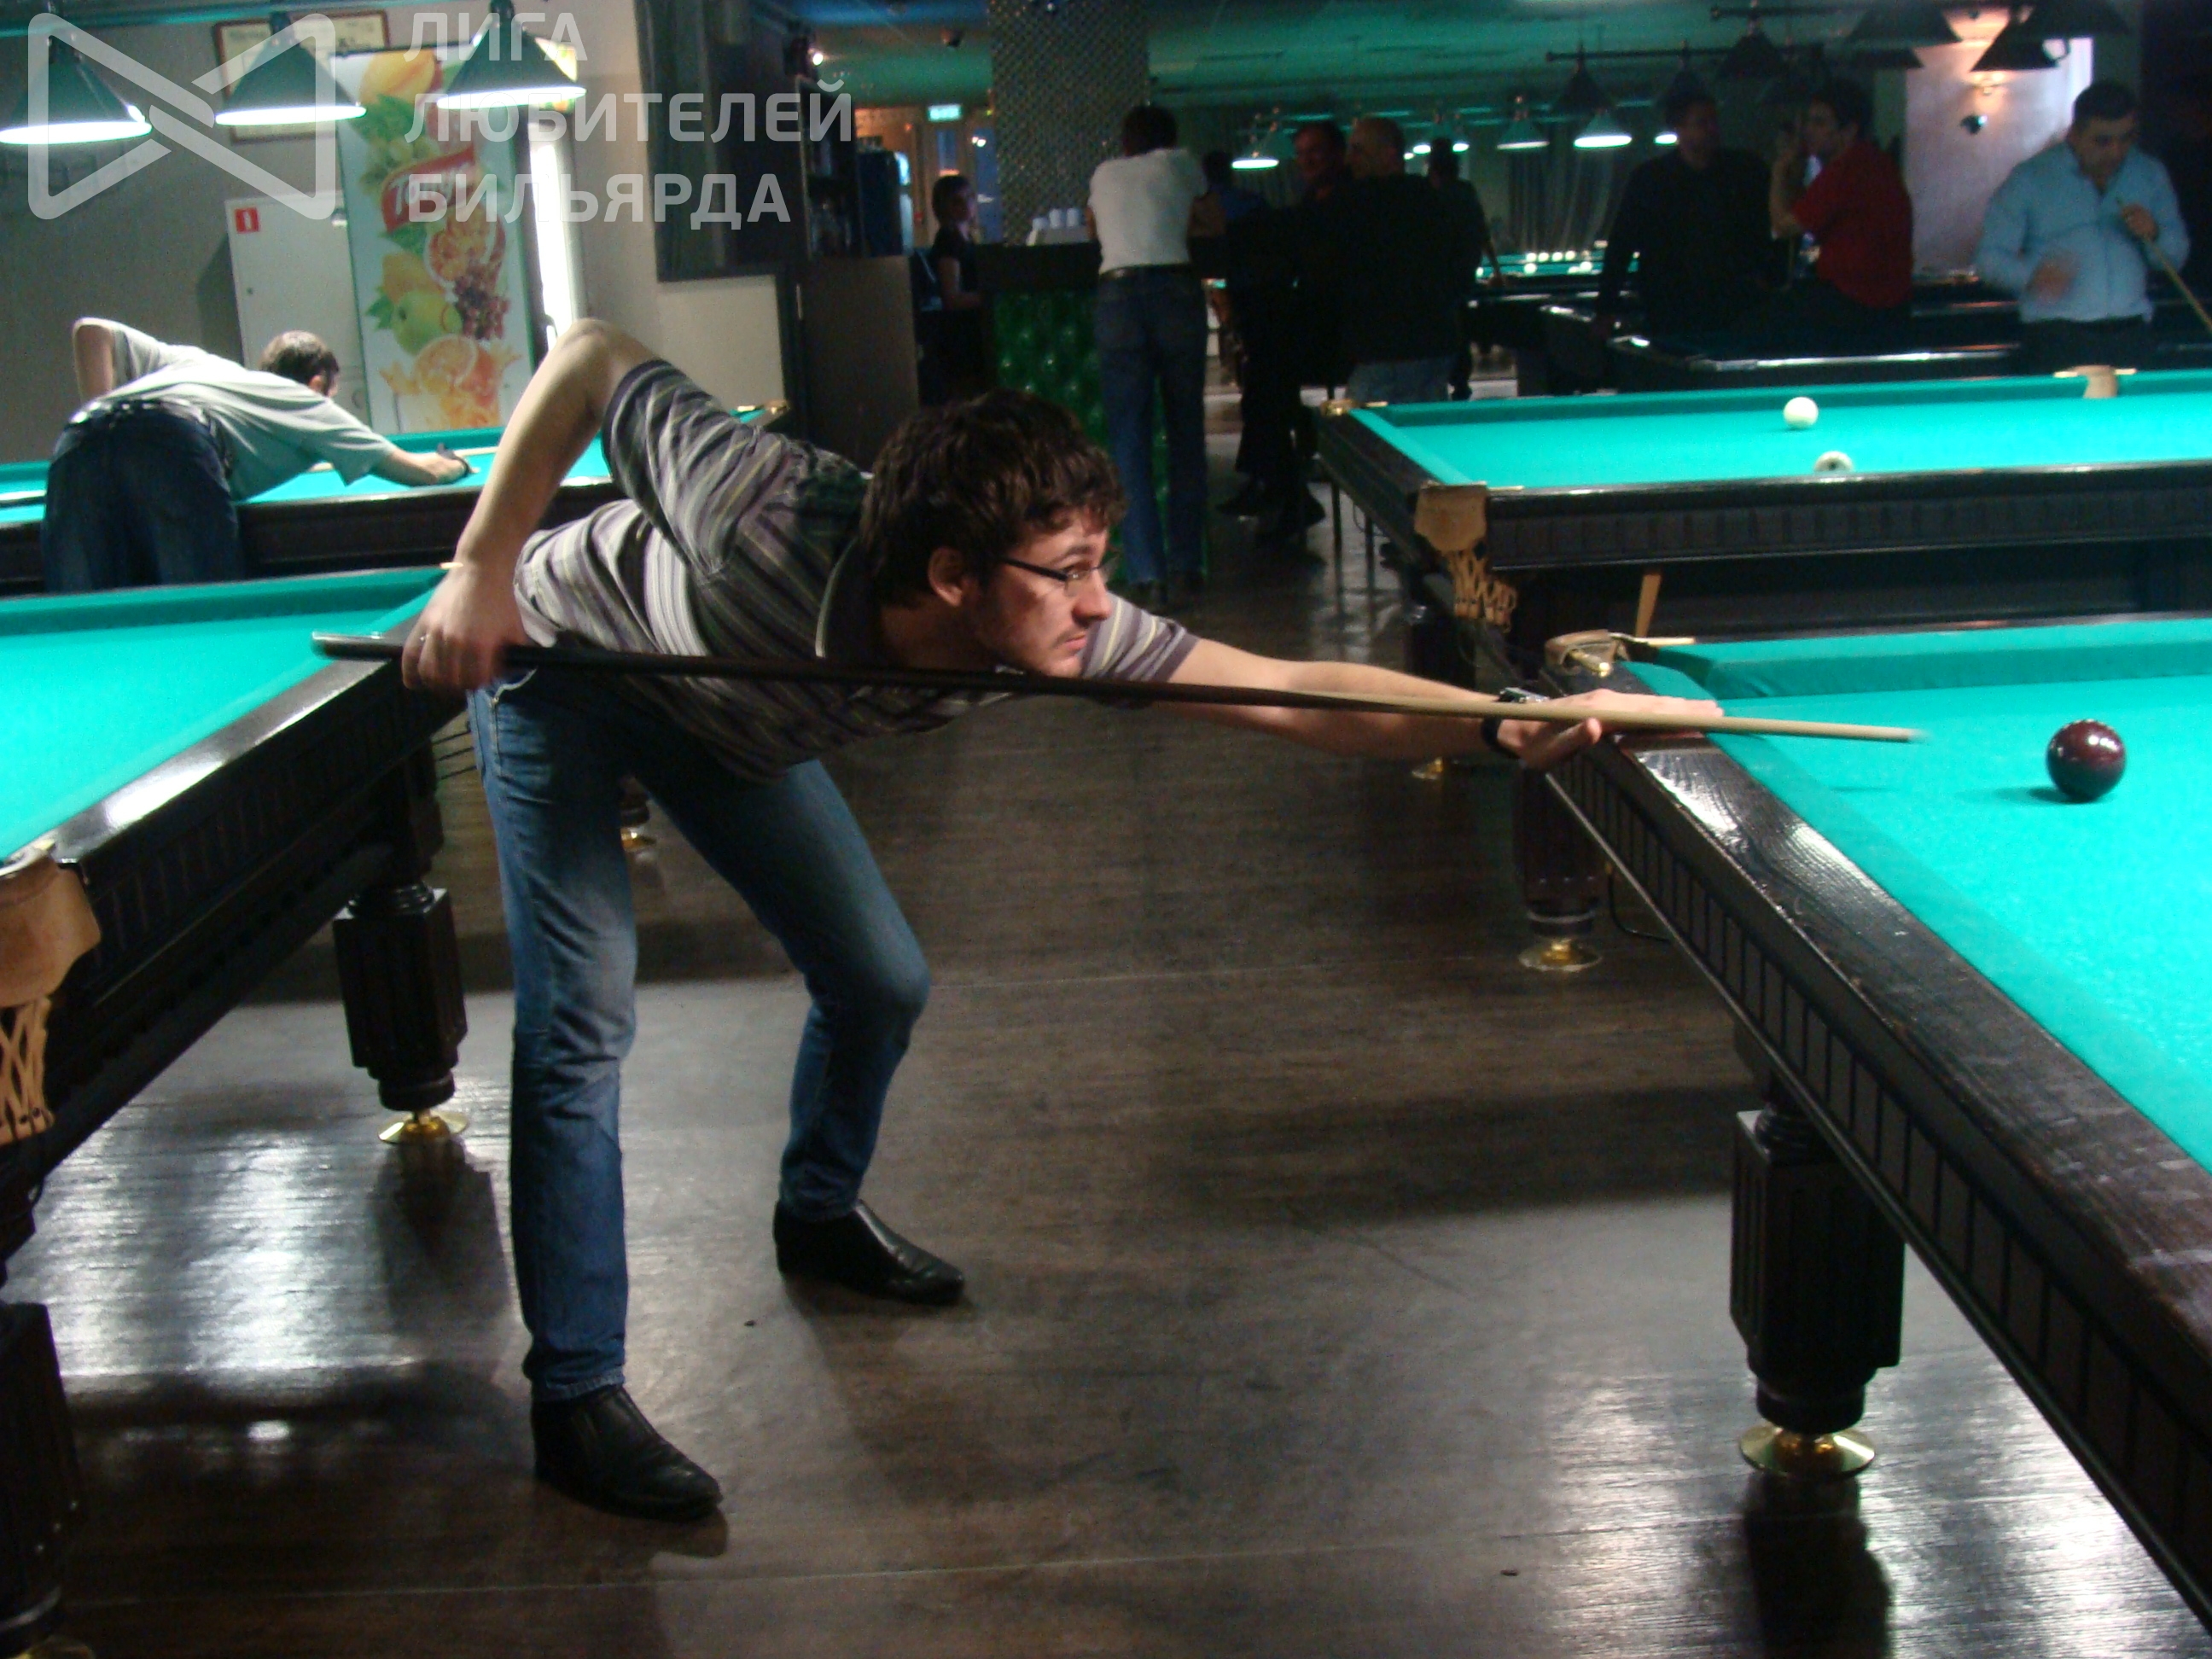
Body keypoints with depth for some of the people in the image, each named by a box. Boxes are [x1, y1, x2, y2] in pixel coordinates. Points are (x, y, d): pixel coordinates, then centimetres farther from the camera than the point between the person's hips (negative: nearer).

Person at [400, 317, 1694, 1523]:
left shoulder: (1051, 627, -30)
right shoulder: (766, 517, -43)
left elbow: (1290, 692, -31)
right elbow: (595, 360, -29)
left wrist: (1504, 726, -41)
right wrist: (483, 570, -30)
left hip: (718, 709, 5)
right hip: (562, 658, -5)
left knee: (881, 982, 6)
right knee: (585, 1021, -14)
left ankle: (821, 1217, 35)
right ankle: (576, 1394, -2)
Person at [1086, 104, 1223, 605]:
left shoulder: (1104, 175, 21)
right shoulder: (1178, 163, 15)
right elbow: (1214, 224, 27)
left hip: (1117, 296, 1)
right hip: (1176, 291, -1)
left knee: (1129, 437, 1)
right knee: (1185, 433, 7)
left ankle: (1147, 573, -4)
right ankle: (1186, 567, 8)